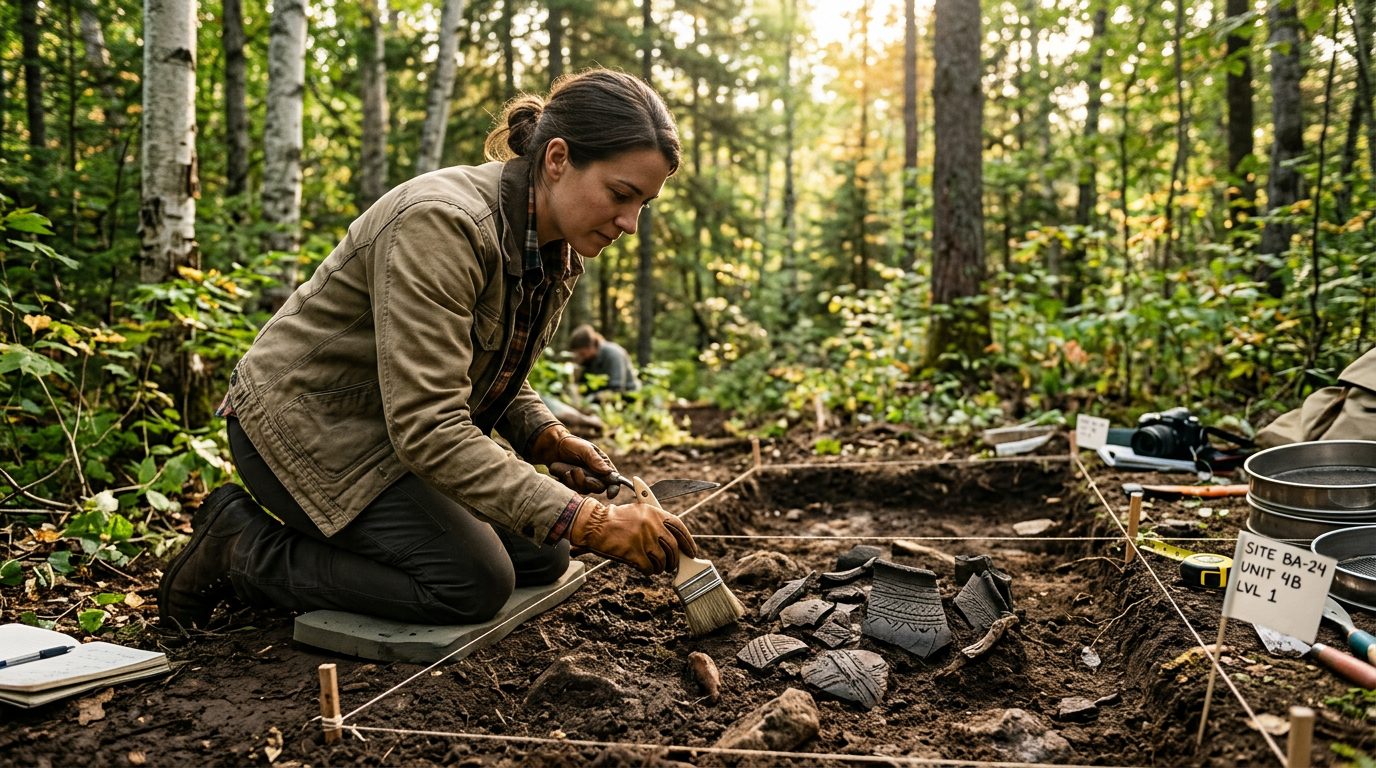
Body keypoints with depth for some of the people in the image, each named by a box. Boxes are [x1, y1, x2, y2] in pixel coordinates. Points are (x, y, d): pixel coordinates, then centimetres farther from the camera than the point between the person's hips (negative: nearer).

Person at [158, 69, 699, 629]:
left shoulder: (560, 252, -3)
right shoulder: (442, 225, -31)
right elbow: (426, 427, -37)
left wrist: (545, 437, -8)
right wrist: (588, 521, -39)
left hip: (402, 426, 9)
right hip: (306, 421, -9)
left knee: (540, 556, 3)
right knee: (475, 583, -19)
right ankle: (241, 550, -2)